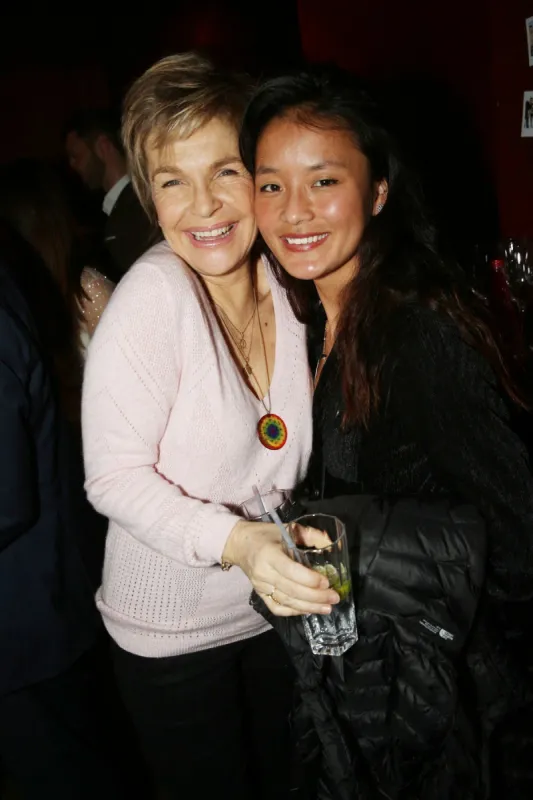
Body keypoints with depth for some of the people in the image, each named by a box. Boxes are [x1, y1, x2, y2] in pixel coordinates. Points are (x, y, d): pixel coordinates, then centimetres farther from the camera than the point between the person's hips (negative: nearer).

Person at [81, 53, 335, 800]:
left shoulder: (288, 284, -7)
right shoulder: (151, 297, -23)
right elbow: (116, 478, -24)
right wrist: (237, 542, -36)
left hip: (278, 609, 5)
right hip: (171, 633, -4)